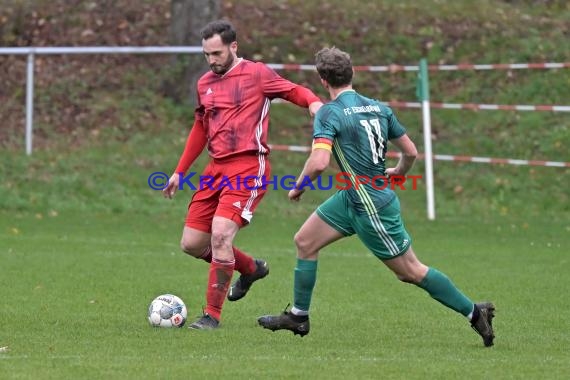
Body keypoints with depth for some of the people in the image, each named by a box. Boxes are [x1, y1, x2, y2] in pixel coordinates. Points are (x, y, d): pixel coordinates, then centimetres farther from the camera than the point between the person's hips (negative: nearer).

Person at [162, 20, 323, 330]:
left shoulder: (256, 74, -3)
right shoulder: (205, 84, 15)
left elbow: (294, 91, -2)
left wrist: (314, 102, -25)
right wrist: (180, 172, 26)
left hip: (248, 167, -7)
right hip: (216, 168, 7)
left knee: (220, 233, -22)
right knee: (191, 244, 4)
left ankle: (212, 315, -10)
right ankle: (251, 269, 30)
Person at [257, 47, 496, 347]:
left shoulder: (329, 113, -19)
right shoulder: (378, 108, 3)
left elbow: (319, 162, -31)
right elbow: (411, 151, 8)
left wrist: (298, 187, -11)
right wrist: (398, 173, 30)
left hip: (372, 207, -9)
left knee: (411, 271, 2)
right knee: (304, 241, 14)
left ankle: (474, 312, 10)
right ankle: (298, 316, 24)